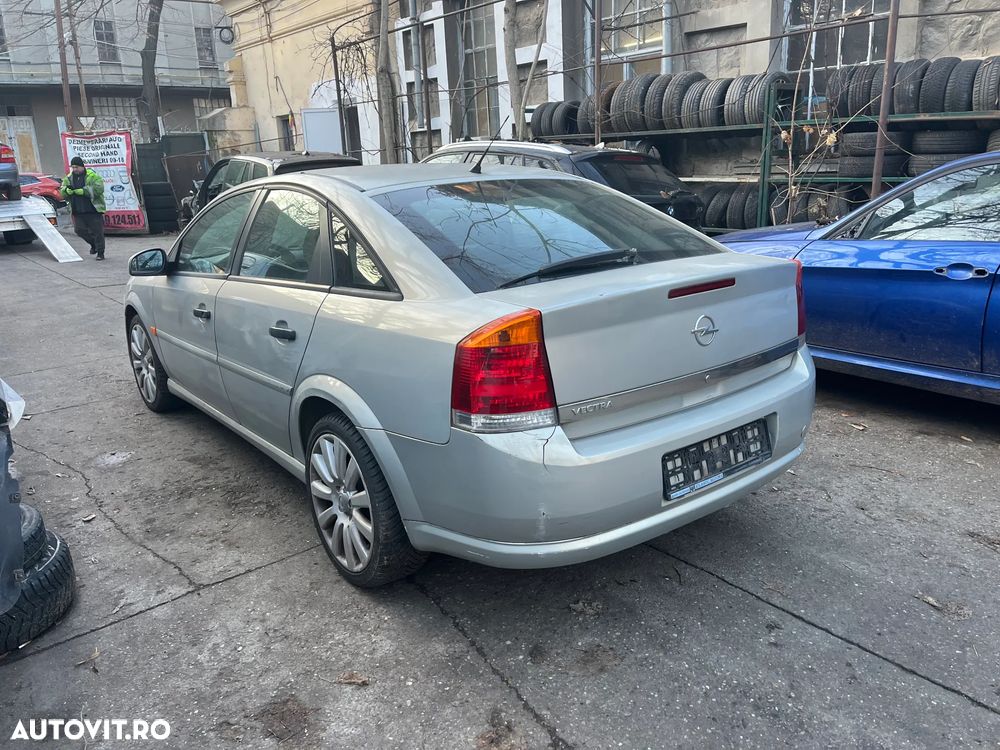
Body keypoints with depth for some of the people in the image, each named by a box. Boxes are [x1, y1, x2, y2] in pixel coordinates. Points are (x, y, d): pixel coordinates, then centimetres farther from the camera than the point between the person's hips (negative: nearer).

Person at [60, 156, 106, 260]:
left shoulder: (93, 176, -6)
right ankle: (93, 244, 30)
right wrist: (67, 190, -17)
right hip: (78, 212, 6)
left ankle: (100, 253, 7)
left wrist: (83, 191, -23)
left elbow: (98, 188, -18)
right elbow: (62, 191, 7)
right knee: (80, 230, 6)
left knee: (97, 231, -3)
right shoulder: (68, 178, 11)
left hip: (94, 210, -6)